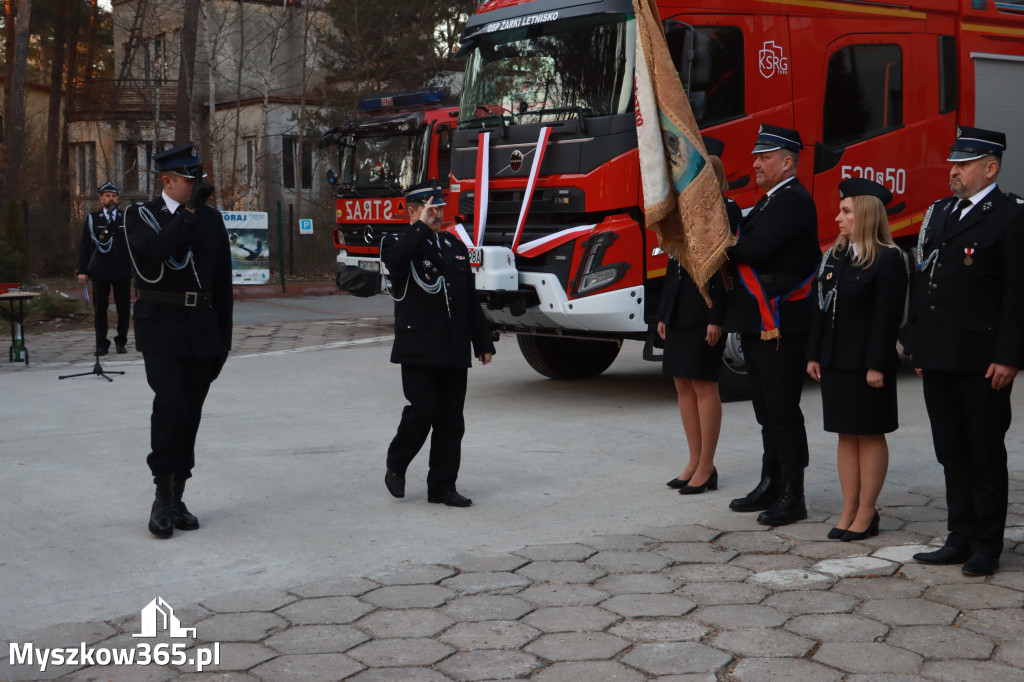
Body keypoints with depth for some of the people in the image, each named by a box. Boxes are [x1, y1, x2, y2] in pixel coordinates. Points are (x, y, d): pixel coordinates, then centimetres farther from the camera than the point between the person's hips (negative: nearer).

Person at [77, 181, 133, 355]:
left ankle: (121, 341, 14)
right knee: (100, 309, 0)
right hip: (100, 271, -1)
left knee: (124, 308, 1)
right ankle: (102, 344, 8)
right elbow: (84, 246, 6)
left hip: (122, 271, 1)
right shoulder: (92, 218, 8)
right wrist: (82, 270, -2)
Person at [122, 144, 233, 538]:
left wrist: (223, 338, 11)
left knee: (190, 414, 5)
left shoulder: (211, 219, 12)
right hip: (161, 327, -4)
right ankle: (163, 499, -8)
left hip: (202, 330, 4)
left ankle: (176, 500, 14)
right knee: (171, 406, -16)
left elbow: (222, 283, 15)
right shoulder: (142, 216, 2)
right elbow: (153, 253, -22)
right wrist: (190, 211, -20)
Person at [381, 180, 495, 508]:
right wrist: (421, 226, -17)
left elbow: (472, 301, 20)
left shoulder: (457, 247, 18)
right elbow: (393, 259, -28)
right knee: (424, 411, -10)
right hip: (418, 351, -5)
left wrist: (483, 343, 16)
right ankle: (395, 466, 15)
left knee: (452, 421, 4)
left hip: (455, 354, 5)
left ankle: (442, 487, 12)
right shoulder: (400, 244, 1)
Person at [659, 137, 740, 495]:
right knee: (683, 384, 10)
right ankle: (695, 462, 19)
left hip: (705, 306, -8)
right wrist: (664, 313, 14)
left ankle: (706, 468, 5)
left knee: (704, 385, -4)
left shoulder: (726, 210, -8)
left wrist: (716, 318, -18)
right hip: (679, 307, 8)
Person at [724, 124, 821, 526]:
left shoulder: (794, 200, -14)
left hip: (782, 323, -10)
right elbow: (746, 247, 16)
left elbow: (757, 248, -24)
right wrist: (733, 245, -4)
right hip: (758, 323, 10)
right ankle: (770, 484, 26)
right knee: (767, 410, 16)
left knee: (783, 410, -5)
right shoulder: (770, 200, 20)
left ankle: (793, 497, 2)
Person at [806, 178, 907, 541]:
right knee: (846, 435, 11)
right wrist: (815, 355, 9)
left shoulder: (887, 260, -10)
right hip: (835, 362, 7)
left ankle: (866, 513, 11)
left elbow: (887, 317, -14)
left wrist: (877, 365, -18)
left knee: (870, 434, 3)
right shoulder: (833, 257, 12)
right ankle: (849, 510, 18)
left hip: (867, 363, -7)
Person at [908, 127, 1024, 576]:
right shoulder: (939, 213, 15)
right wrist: (918, 346, 13)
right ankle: (960, 540, 22)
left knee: (986, 457, 3)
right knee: (952, 454, 13)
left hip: (983, 362, -7)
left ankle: (987, 548, 12)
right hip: (938, 360, 7)